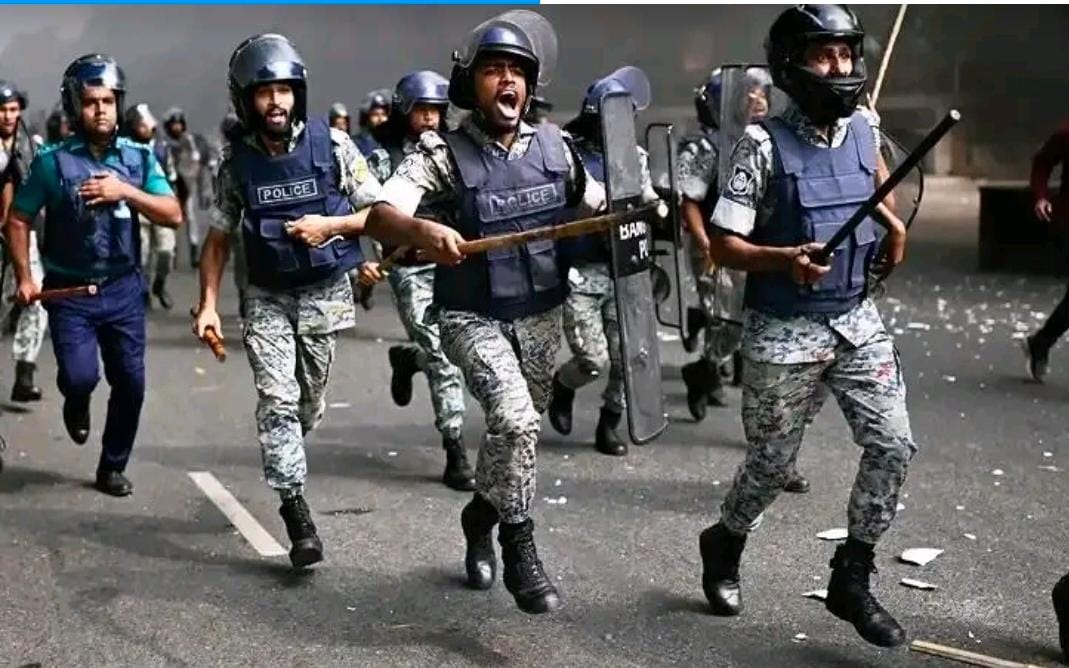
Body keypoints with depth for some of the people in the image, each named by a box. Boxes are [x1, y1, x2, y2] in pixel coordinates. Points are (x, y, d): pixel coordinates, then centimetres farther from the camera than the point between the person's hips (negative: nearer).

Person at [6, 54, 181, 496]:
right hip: (69, 292, -2)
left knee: (130, 383, 4)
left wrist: (125, 191, -19)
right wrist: (24, 278, -4)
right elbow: (17, 220, 1)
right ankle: (76, 403, 23)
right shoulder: (53, 161, -7)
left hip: (123, 289, 3)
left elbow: (173, 215, -6)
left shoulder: (139, 157, 0)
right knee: (80, 376, -16)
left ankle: (113, 467, 24)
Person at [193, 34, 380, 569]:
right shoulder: (237, 161, -3)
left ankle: (283, 457, 42)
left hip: (326, 294, 0)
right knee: (277, 399, -12)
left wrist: (329, 226, -20)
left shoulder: (331, 144, -8)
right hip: (267, 298, 0)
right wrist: (208, 304, -4)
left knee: (309, 403, 11)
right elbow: (218, 237, 4)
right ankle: (296, 511, -8)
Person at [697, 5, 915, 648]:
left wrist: (893, 221, 14)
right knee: (773, 465, 7)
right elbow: (723, 244, -16)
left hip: (858, 320, 5)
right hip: (784, 333, -5)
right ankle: (724, 545, 37)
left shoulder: (865, 128, 0)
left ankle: (851, 578, 13)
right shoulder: (764, 144, -17)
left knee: (893, 444, -4)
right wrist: (785, 258, -31)